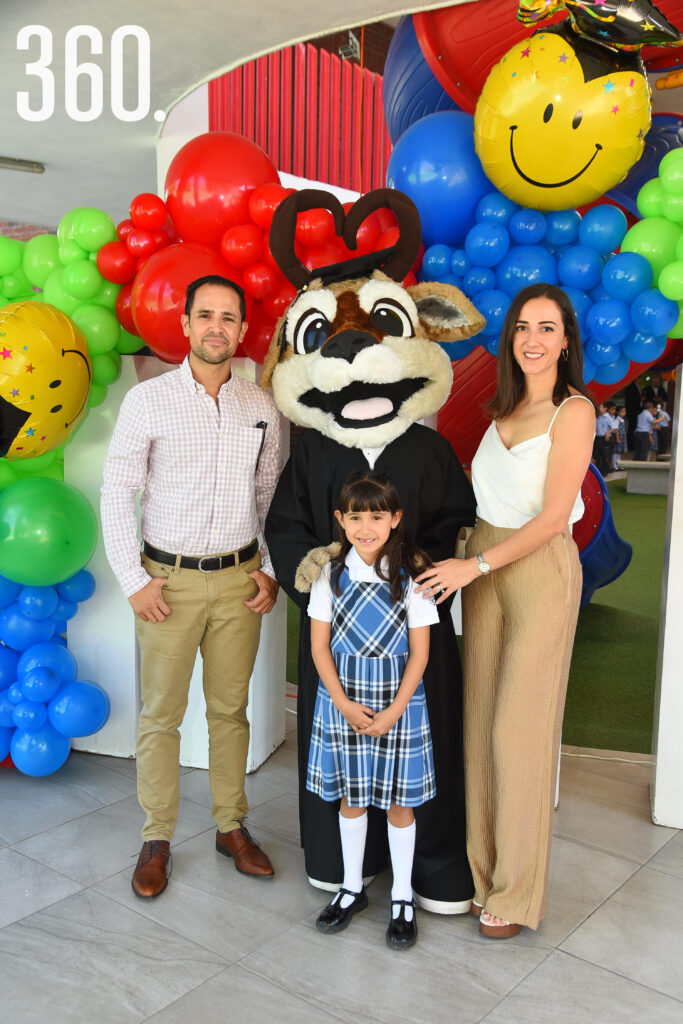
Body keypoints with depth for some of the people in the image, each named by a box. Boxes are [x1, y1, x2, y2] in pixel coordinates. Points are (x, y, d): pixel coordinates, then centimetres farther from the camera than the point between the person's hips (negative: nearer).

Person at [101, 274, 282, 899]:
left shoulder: (261, 408, 6)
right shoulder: (148, 400, -3)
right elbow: (117, 492, -3)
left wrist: (271, 570, 5)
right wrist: (133, 579, -7)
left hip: (239, 579, 3)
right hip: (168, 580, -2)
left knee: (231, 707, 12)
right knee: (161, 713, 6)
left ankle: (233, 827, 27)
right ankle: (157, 839, 22)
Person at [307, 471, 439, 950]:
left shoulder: (412, 576, -9)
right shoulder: (330, 574, -4)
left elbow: (419, 653, -7)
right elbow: (320, 645, -1)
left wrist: (393, 711, -12)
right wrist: (344, 704, -9)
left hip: (397, 700, -2)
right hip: (343, 699, 2)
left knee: (399, 801, 9)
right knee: (350, 797, 15)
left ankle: (403, 897, 28)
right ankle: (352, 888, 35)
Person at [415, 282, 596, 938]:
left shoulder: (574, 411, -11)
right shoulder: (507, 407, 10)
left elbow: (552, 517, -16)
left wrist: (475, 565, -17)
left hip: (540, 571, -6)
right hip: (482, 569, 6)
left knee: (520, 730, 0)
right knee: (480, 719, 10)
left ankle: (517, 893, 18)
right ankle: (480, 867, 27)